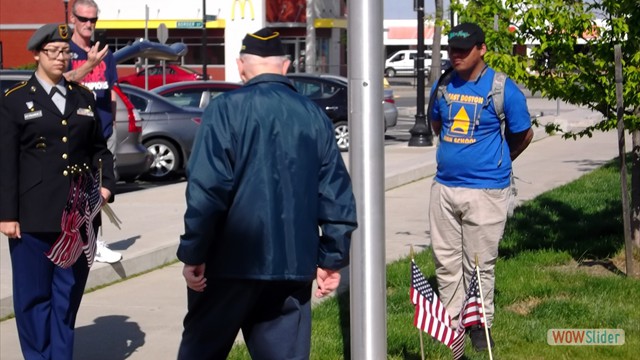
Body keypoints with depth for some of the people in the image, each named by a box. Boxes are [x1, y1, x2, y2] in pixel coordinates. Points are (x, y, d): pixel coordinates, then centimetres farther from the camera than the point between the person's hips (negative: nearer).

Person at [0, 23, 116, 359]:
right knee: (33, 295, 4)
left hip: (80, 214, 3)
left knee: (69, 294, 8)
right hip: (34, 216, -3)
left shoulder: (84, 97, 13)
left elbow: (99, 148, 19)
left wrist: (106, 184, 2)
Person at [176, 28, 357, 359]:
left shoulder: (226, 110, -7)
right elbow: (336, 195, 7)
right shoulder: (314, 116, 7)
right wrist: (332, 258, 14)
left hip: (232, 259, -3)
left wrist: (193, 254, -8)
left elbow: (205, 190, -15)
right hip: (293, 263, 3)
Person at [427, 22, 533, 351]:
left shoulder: (503, 89, -9)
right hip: (444, 186, 5)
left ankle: (479, 324, 17)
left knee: (478, 264, 3)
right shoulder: (442, 86, 5)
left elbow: (523, 135, 3)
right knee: (446, 261, 11)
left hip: (485, 190, -5)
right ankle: (450, 320, 23)